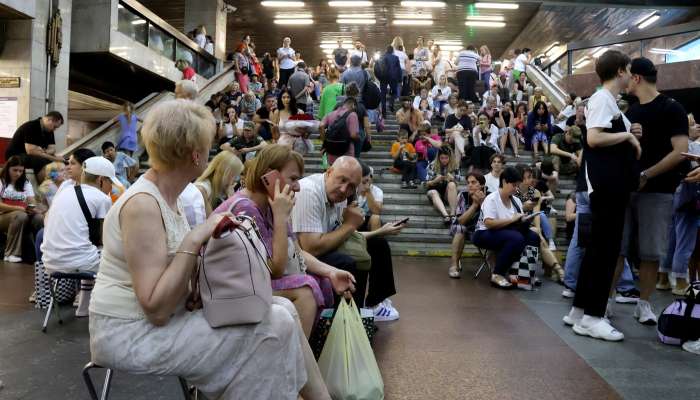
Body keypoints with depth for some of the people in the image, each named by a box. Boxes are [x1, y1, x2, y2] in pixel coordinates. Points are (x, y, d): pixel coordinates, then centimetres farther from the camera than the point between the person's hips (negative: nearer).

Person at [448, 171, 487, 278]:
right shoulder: (463, 195, -20)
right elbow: (461, 220, -27)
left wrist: (482, 202, -35)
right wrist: (475, 204, -31)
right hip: (462, 229, -2)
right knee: (460, 228, -34)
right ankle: (454, 265, -24)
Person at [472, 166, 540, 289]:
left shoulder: (516, 201, 7)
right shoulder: (491, 199, -14)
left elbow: (519, 223, 6)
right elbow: (489, 223, -26)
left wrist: (524, 220, -16)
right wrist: (512, 219, -24)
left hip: (506, 233, 7)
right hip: (485, 234, -7)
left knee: (533, 237, -16)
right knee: (516, 238, -33)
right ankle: (497, 275, -22)